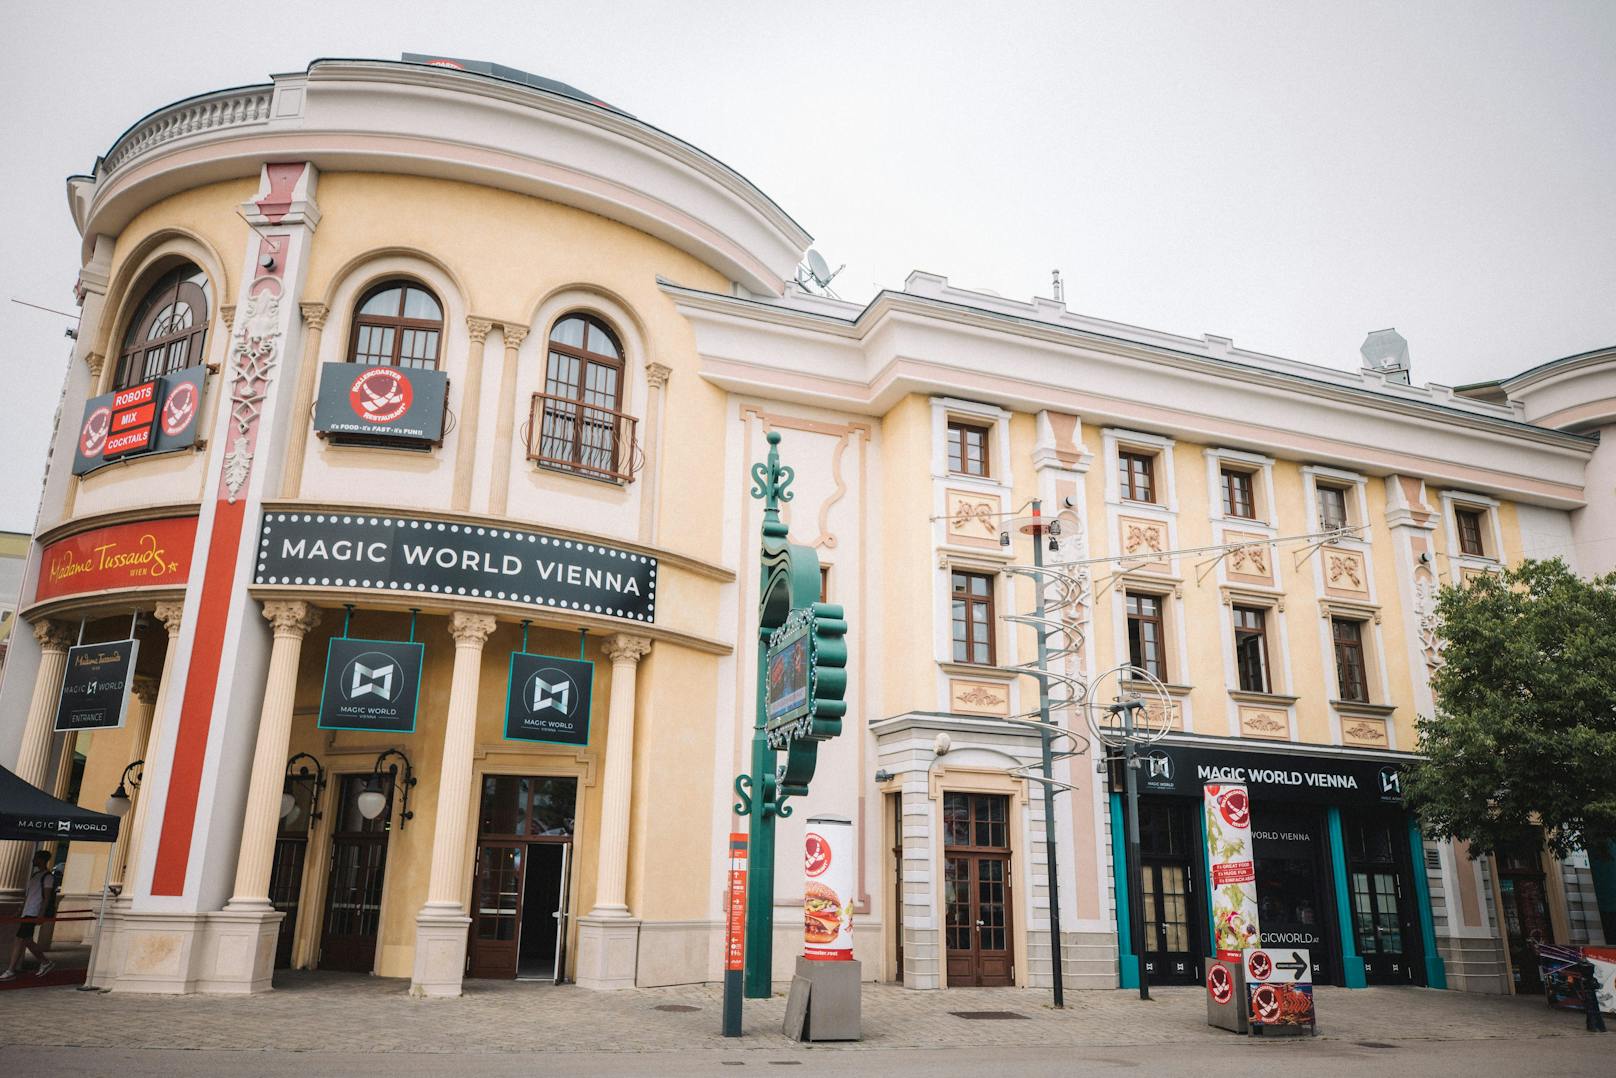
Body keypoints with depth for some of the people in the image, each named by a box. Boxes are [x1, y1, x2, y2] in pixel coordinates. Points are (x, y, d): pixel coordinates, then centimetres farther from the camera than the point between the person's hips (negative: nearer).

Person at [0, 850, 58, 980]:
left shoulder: (48, 877, -10)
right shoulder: (35, 874, 18)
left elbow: (47, 897, -15)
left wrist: (41, 915, -20)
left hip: (33, 913, -9)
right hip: (27, 912, 9)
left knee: (20, 940, -9)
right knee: (27, 941, 10)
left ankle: (11, 971, -6)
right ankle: (46, 963, 19)